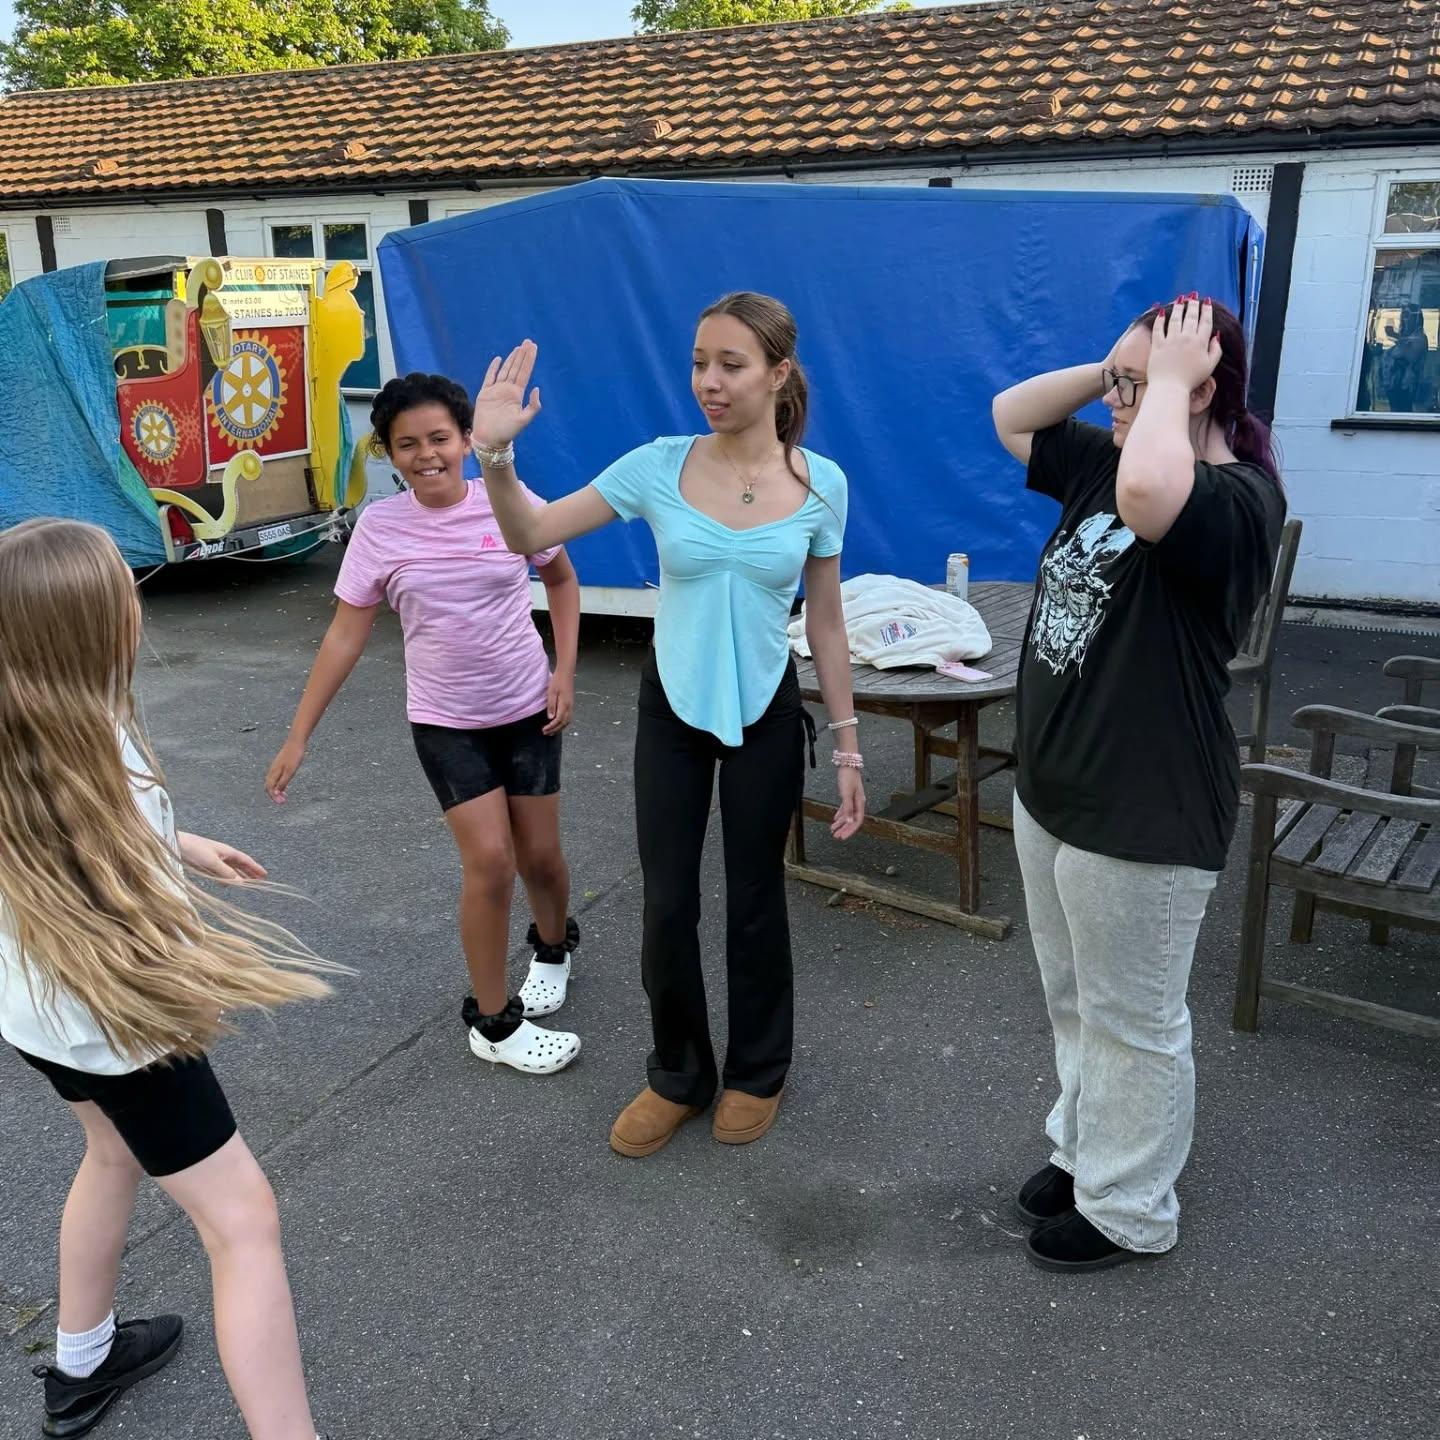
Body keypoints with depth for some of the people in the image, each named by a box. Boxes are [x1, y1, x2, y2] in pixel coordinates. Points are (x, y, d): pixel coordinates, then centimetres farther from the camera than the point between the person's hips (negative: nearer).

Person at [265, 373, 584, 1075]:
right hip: (445, 723, -1)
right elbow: (344, 635, -7)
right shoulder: (379, 527, -10)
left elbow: (562, 580, 6)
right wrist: (297, 736, -8)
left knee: (540, 855, 9)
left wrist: (564, 671, -3)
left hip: (527, 711, 1)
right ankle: (494, 1022, 10)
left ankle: (554, 946, 44)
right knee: (490, 859, -10)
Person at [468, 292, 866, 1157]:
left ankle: (758, 1072, 36)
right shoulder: (660, 466, -10)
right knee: (667, 907, 7)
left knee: (755, 903, 12)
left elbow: (825, 619, -1)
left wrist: (847, 744, 0)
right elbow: (531, 537, -8)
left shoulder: (820, 483, -9)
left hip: (766, 714, -1)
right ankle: (680, 1077, 31)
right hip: (672, 710, 1)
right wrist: (495, 454, -26)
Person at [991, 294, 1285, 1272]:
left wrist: (1168, 381, -25)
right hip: (1051, 791, 9)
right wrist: (1119, 367, 1)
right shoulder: (1103, 463, 7)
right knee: (1075, 1003, 23)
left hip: (1144, 815, -9)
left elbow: (1148, 495, -43)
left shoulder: (1238, 502, -21)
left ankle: (1129, 1211, 28)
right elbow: (1011, 418, 15)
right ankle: (1086, 1149, 43)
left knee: (1132, 1021, 9)